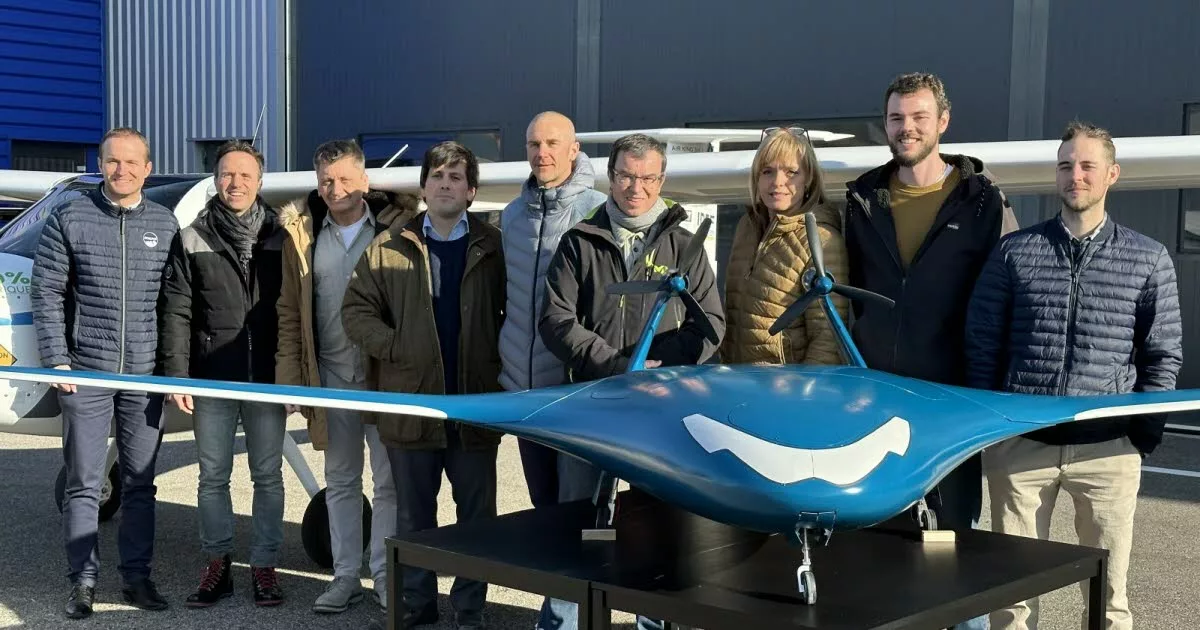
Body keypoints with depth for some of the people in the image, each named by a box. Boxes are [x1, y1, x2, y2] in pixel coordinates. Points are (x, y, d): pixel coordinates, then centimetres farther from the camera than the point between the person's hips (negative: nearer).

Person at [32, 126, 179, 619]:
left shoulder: (166, 225, 6)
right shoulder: (69, 219, 1)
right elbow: (46, 293, 0)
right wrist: (56, 361, -6)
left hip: (146, 376, 2)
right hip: (85, 374, -2)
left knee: (140, 483, 9)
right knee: (84, 484, 3)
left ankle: (136, 576, 18)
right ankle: (83, 581, 12)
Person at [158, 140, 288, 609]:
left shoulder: (280, 237, 3)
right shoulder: (191, 240, 2)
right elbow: (176, 312, 1)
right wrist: (176, 376, -5)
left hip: (267, 380, 0)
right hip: (212, 380, 0)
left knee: (267, 476, 8)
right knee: (213, 477, 9)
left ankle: (264, 566, 18)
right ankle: (216, 565, 21)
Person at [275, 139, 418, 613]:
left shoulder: (398, 224, -5)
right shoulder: (302, 234, 3)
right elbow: (290, 312, 5)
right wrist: (290, 378, 0)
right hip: (332, 375, 3)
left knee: (389, 481, 5)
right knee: (340, 481, 12)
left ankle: (385, 576, 16)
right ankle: (345, 576, 22)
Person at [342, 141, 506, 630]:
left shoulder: (494, 249, 4)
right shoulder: (389, 247, 5)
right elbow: (356, 311, 3)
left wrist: (498, 354, -8)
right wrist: (396, 348, -8)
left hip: (476, 404, 0)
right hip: (410, 403, 1)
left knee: (477, 515, 6)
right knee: (413, 515, 12)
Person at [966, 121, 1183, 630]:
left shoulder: (1149, 259, 5)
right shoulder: (1014, 251, 5)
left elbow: (1163, 356, 7)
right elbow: (981, 344, 6)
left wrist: (1144, 434, 0)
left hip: (1108, 448, 0)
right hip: (1019, 442, 0)